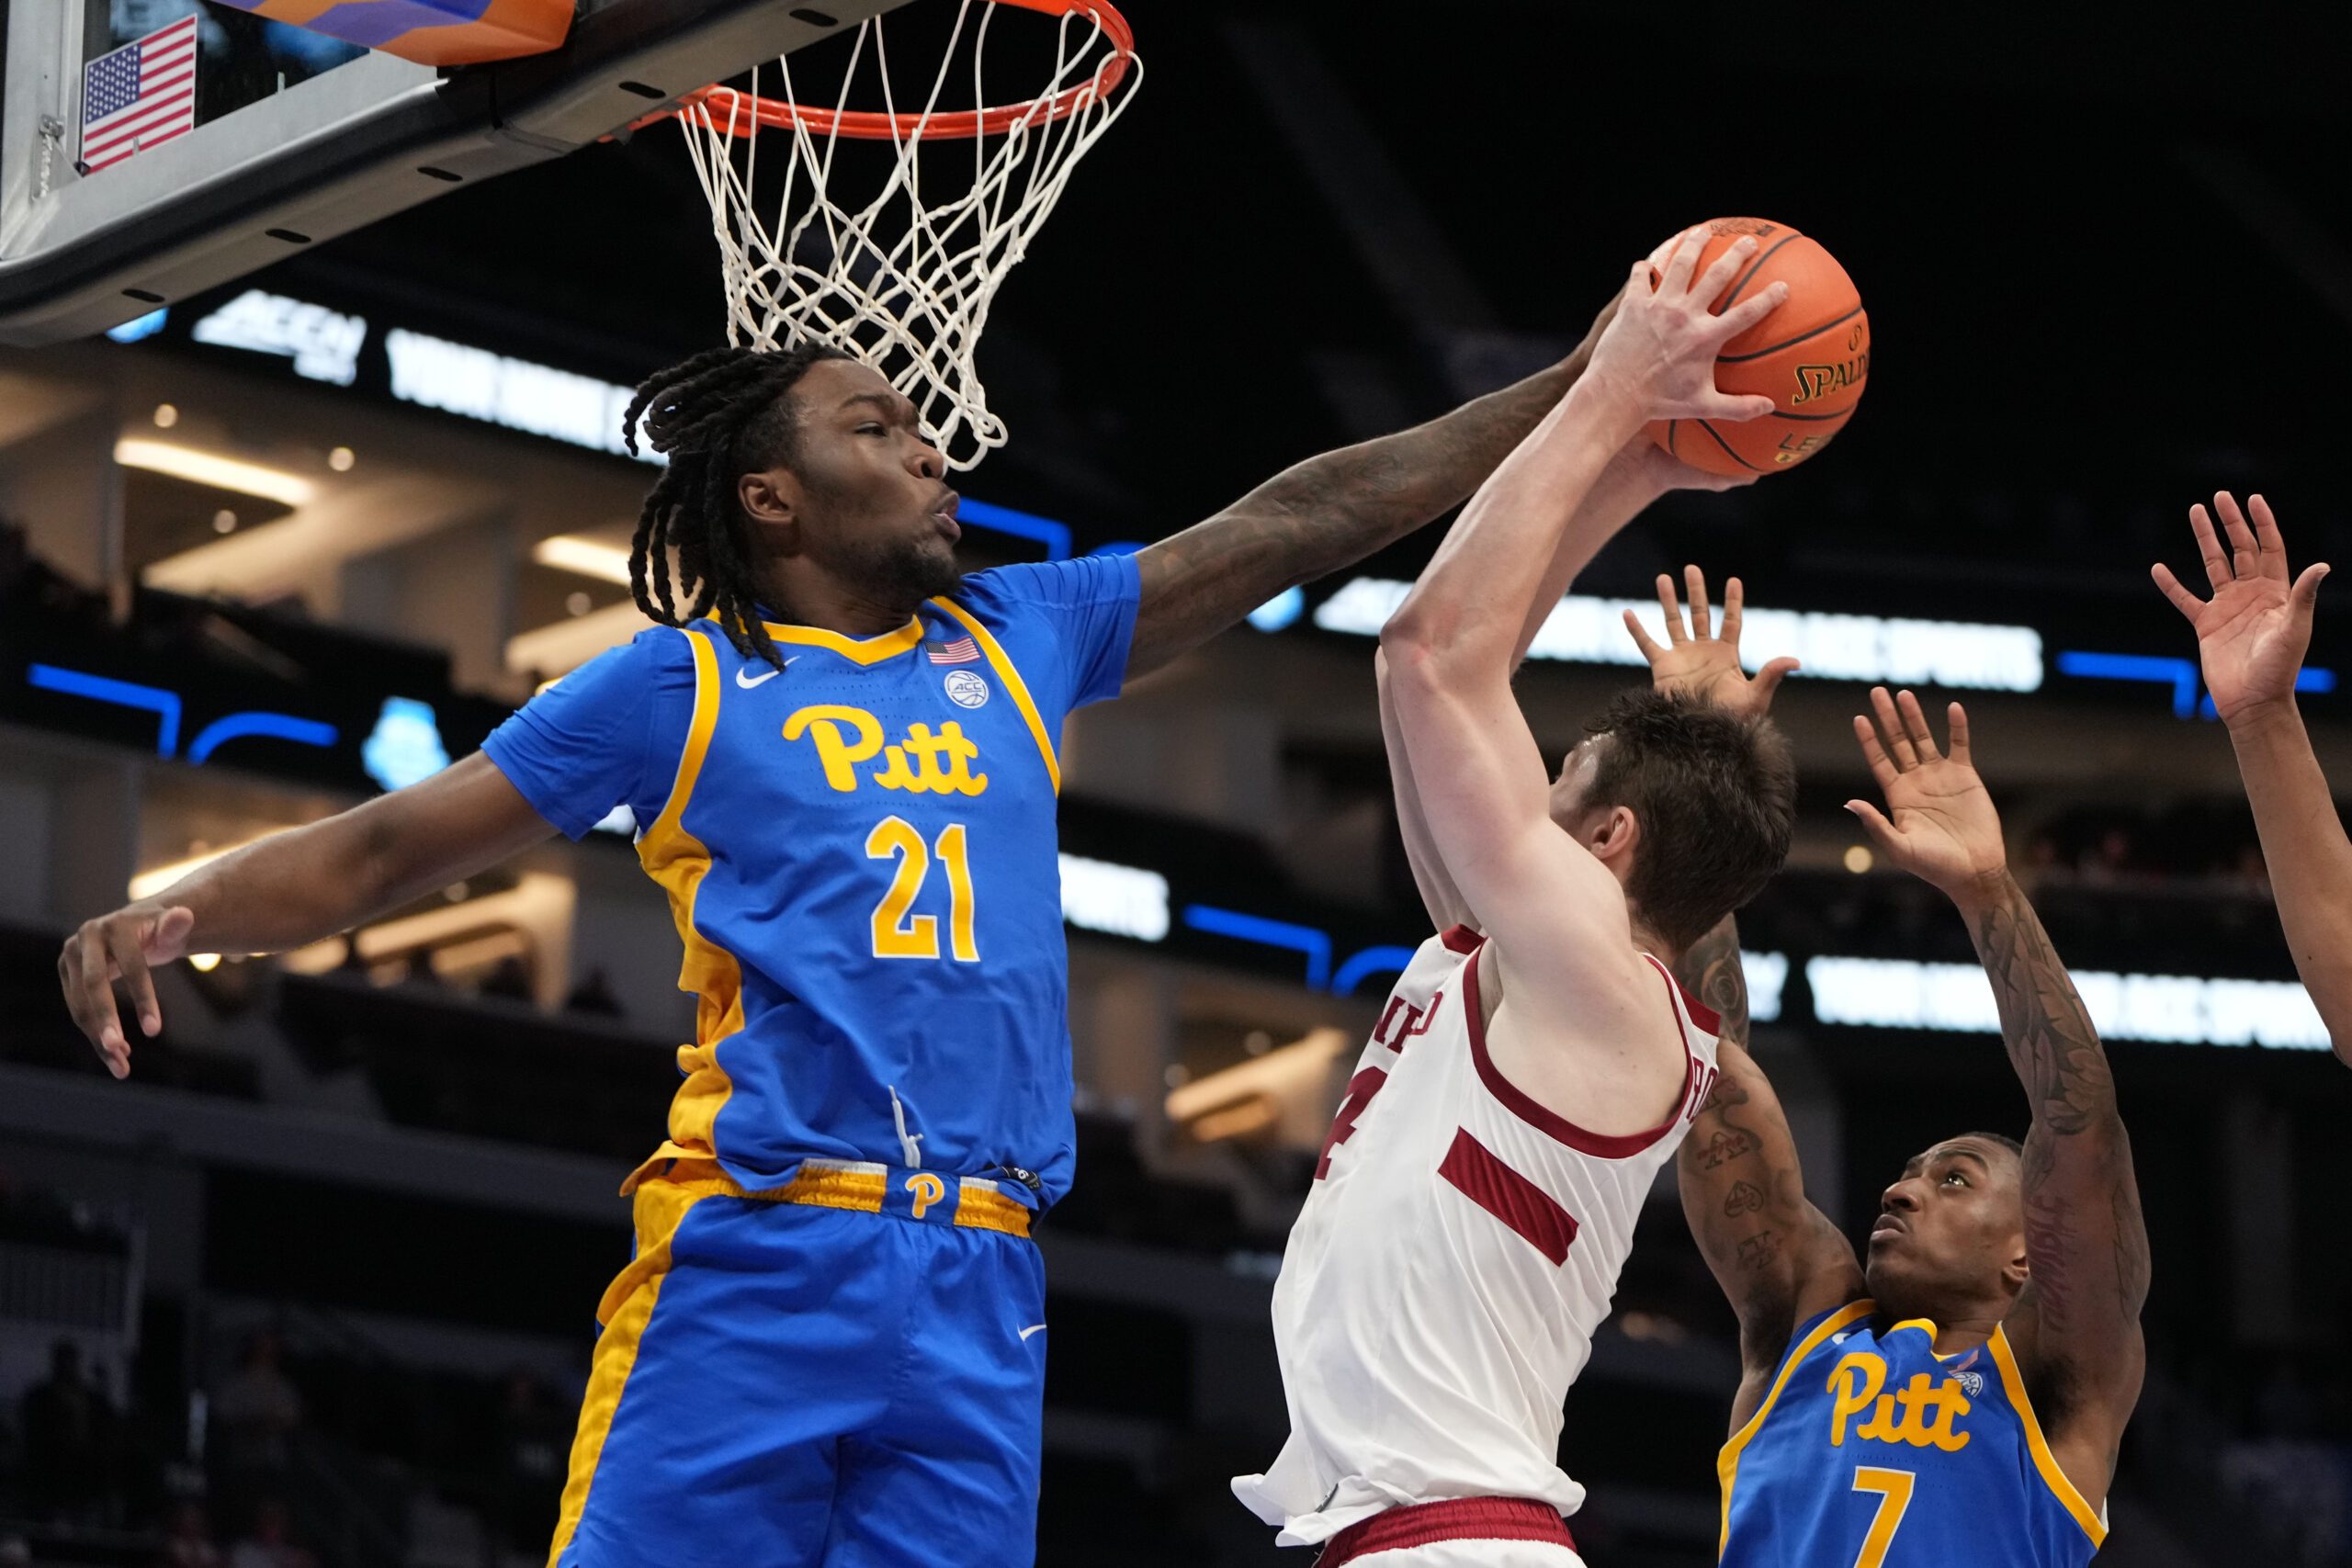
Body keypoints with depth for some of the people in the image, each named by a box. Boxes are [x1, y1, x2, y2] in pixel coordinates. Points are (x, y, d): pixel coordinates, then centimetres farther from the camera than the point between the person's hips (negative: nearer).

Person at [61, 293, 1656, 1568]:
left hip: (977, 1290, 4)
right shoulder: (683, 679, 8)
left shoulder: (1018, 638, 18)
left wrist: (1580, 385, 14)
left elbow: (1294, 523, 17)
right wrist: (173, 913, -11)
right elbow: (386, 846, 7)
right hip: (753, 1255, -4)